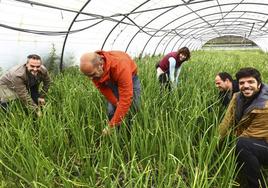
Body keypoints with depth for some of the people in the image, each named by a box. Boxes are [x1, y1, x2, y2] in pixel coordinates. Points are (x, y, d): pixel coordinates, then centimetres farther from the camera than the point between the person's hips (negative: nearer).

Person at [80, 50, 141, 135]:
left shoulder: (120, 65, -43)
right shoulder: (92, 69, -27)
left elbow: (126, 99, -42)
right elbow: (103, 89, -13)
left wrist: (111, 125, -40)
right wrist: (117, 104, -21)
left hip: (130, 79, -4)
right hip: (112, 81, 4)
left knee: (132, 112, -7)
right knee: (111, 112, -4)